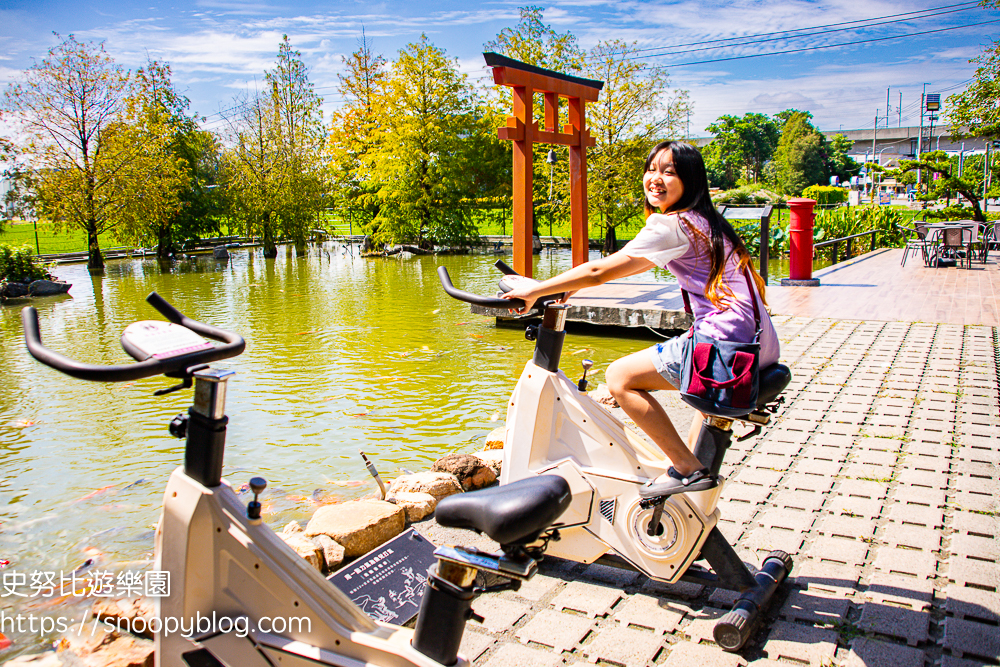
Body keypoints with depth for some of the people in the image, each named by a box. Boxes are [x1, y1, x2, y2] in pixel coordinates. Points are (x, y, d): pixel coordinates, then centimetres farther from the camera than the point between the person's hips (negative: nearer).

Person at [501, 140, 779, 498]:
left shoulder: (672, 224, -10)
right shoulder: (704, 220, 20)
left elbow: (600, 270, -12)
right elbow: (625, 265, 26)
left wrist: (535, 290, -4)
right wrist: (572, 286, 25)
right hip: (762, 345, 10)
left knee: (620, 376, -4)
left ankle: (688, 468, -2)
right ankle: (694, 459, 40)